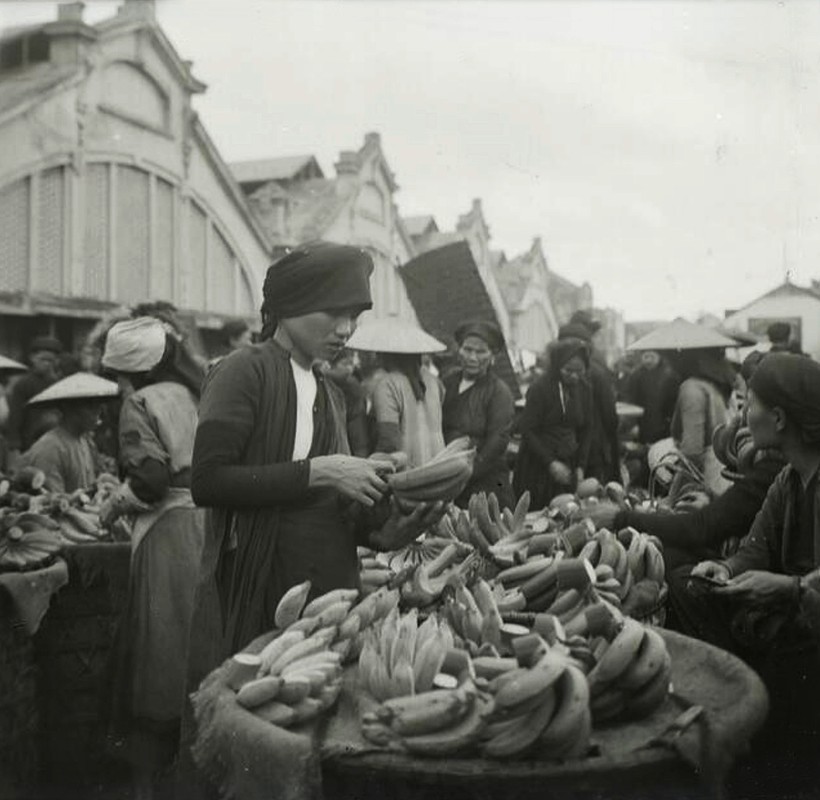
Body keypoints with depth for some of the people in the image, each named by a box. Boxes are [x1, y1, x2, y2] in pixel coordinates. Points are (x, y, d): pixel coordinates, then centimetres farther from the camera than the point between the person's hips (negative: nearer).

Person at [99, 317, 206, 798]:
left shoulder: (141, 402, -4)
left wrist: (115, 504, 3)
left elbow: (151, 478, -14)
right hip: (210, 522, 6)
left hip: (170, 531, -6)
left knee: (161, 658, 2)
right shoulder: (194, 394, 14)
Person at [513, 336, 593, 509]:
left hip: (568, 464, 5)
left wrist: (581, 466, 4)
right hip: (536, 467, -4)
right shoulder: (540, 388, -11)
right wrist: (551, 462, -18)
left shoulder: (584, 389, 6)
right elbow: (527, 430, -11)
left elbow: (585, 430, 13)